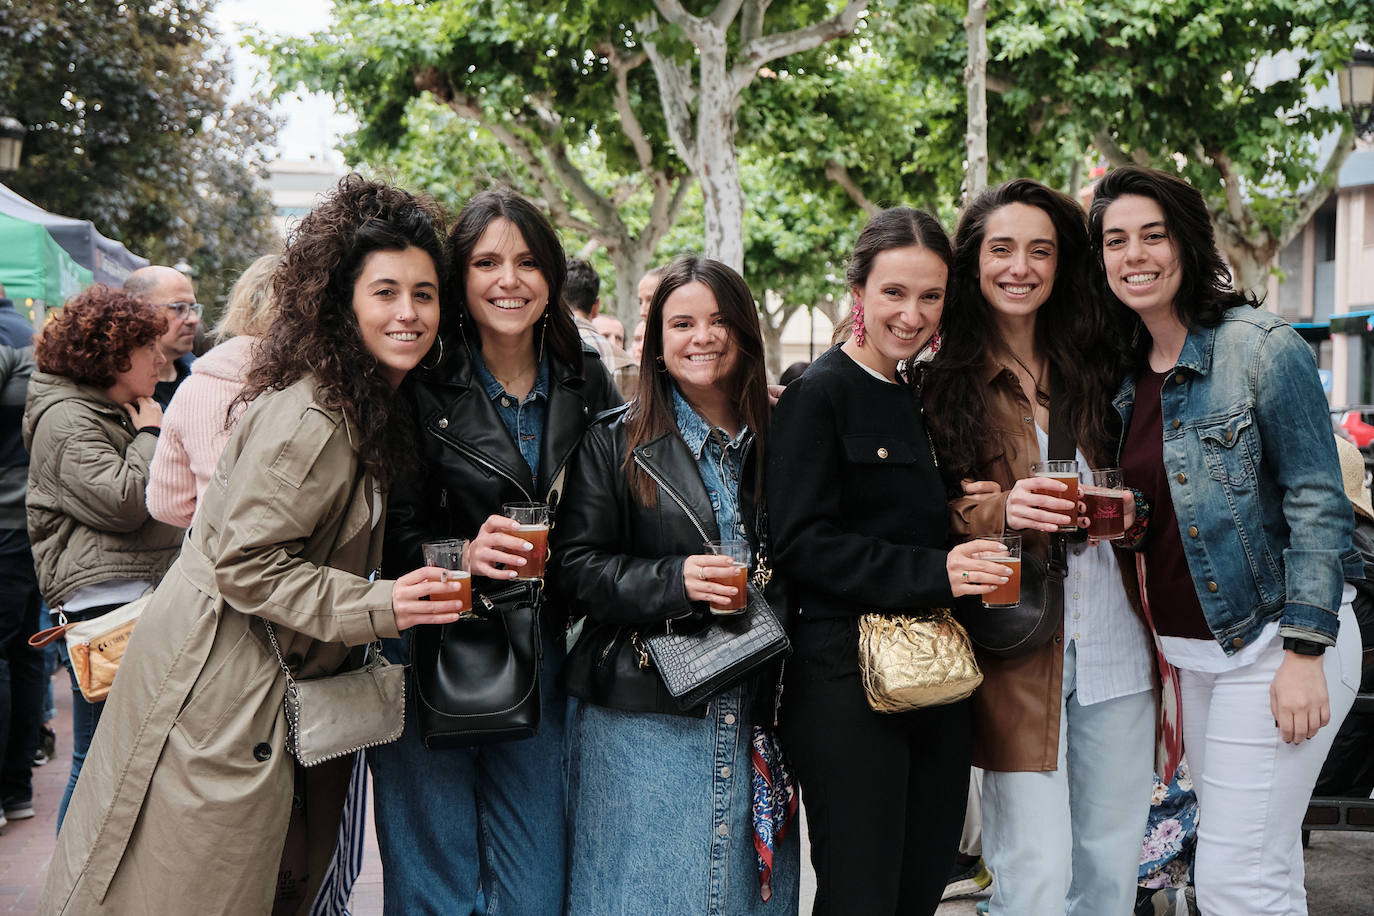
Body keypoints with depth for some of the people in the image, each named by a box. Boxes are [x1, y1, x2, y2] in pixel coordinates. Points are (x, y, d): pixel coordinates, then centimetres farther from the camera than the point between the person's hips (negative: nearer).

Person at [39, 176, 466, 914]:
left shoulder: (374, 403, 8)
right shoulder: (307, 418, -23)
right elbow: (244, 561, -23)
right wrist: (377, 607, -27)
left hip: (285, 683, 10)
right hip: (216, 692, -10)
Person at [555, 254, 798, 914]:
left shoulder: (776, 438, 9)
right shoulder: (616, 441, 0)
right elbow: (577, 568, -5)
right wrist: (674, 581, -17)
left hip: (752, 717, 3)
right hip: (642, 718, -3)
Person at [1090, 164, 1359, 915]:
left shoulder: (1263, 347, -11)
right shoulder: (1129, 374, 9)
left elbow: (1318, 504, -14)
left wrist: (1304, 653, -19)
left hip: (1271, 641, -7)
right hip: (1192, 652, 7)